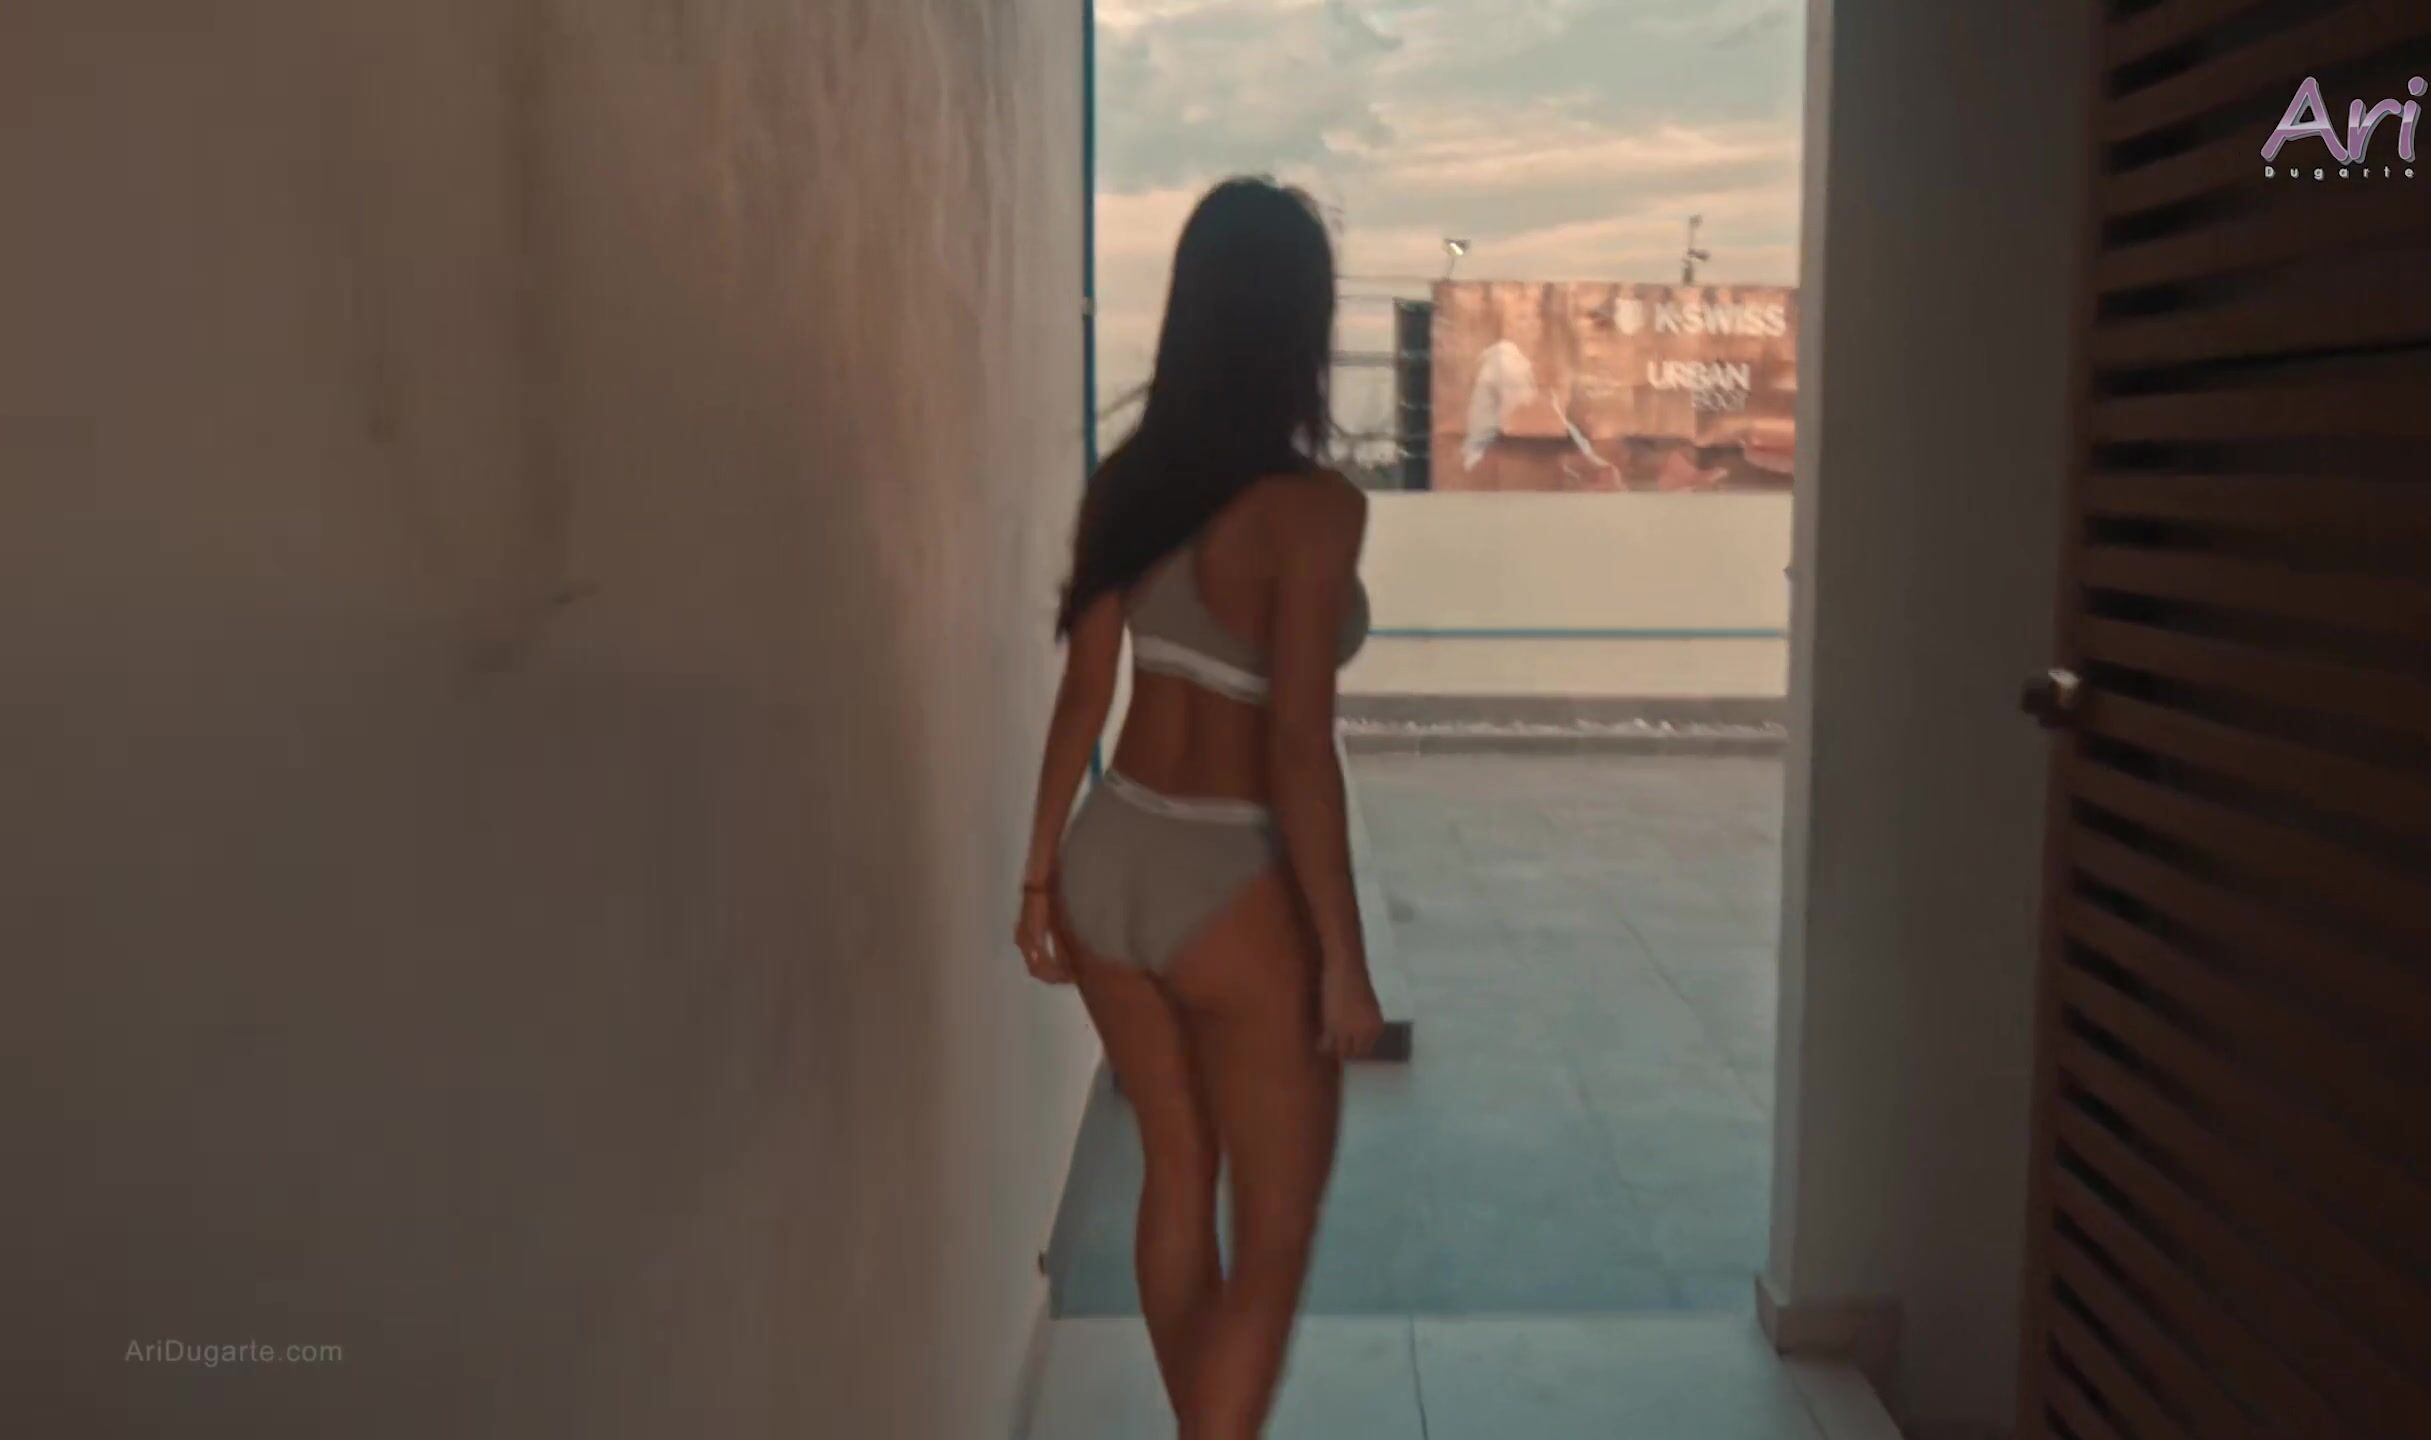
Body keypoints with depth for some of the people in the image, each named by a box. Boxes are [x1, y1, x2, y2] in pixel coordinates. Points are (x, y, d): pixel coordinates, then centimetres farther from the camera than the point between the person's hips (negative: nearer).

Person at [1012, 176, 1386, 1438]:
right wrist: (1344, 957, -13)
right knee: (1275, 1240, 9)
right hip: (1233, 889, -7)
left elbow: (1081, 693, 6)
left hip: (1111, 861, 7)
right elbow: (1297, 747, -20)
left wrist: (1042, 875, 14)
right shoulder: (1312, 507, -18)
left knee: (1177, 1180, 24)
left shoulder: (1125, 481, 1)